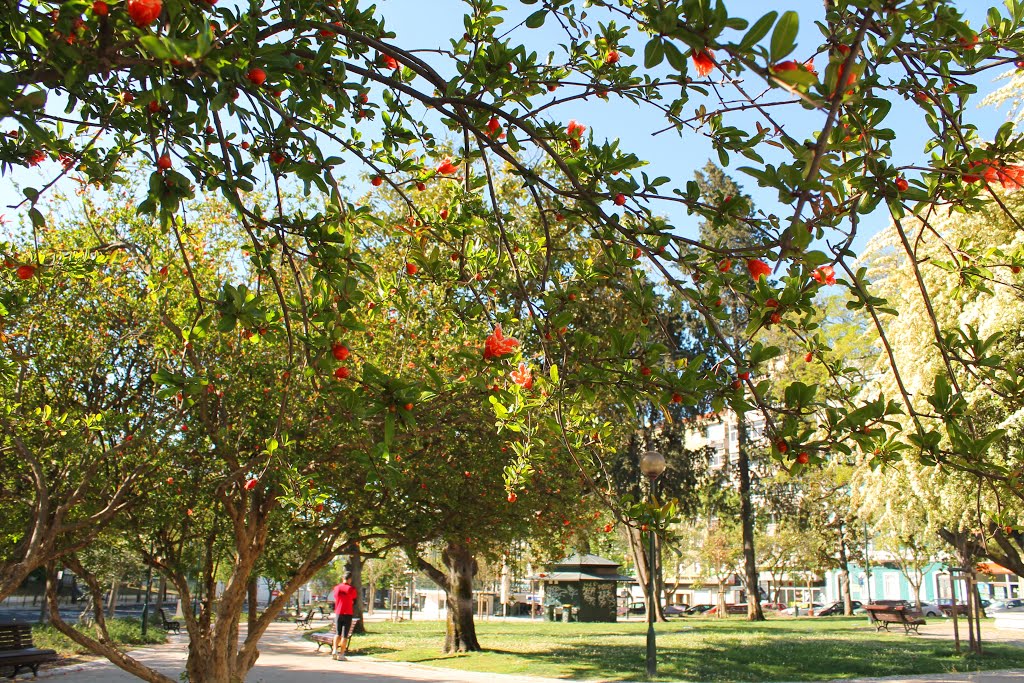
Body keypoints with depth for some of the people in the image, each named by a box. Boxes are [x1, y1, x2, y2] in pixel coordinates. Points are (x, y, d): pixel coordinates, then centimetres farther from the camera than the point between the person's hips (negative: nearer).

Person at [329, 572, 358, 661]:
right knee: (345, 635, 1)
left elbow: (335, 599, 15)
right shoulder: (351, 589, -7)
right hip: (348, 614, -3)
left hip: (338, 613, 3)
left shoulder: (336, 588, 4)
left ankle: (334, 649, -7)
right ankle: (341, 654, 0)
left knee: (337, 633, 13)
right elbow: (354, 600, 3)